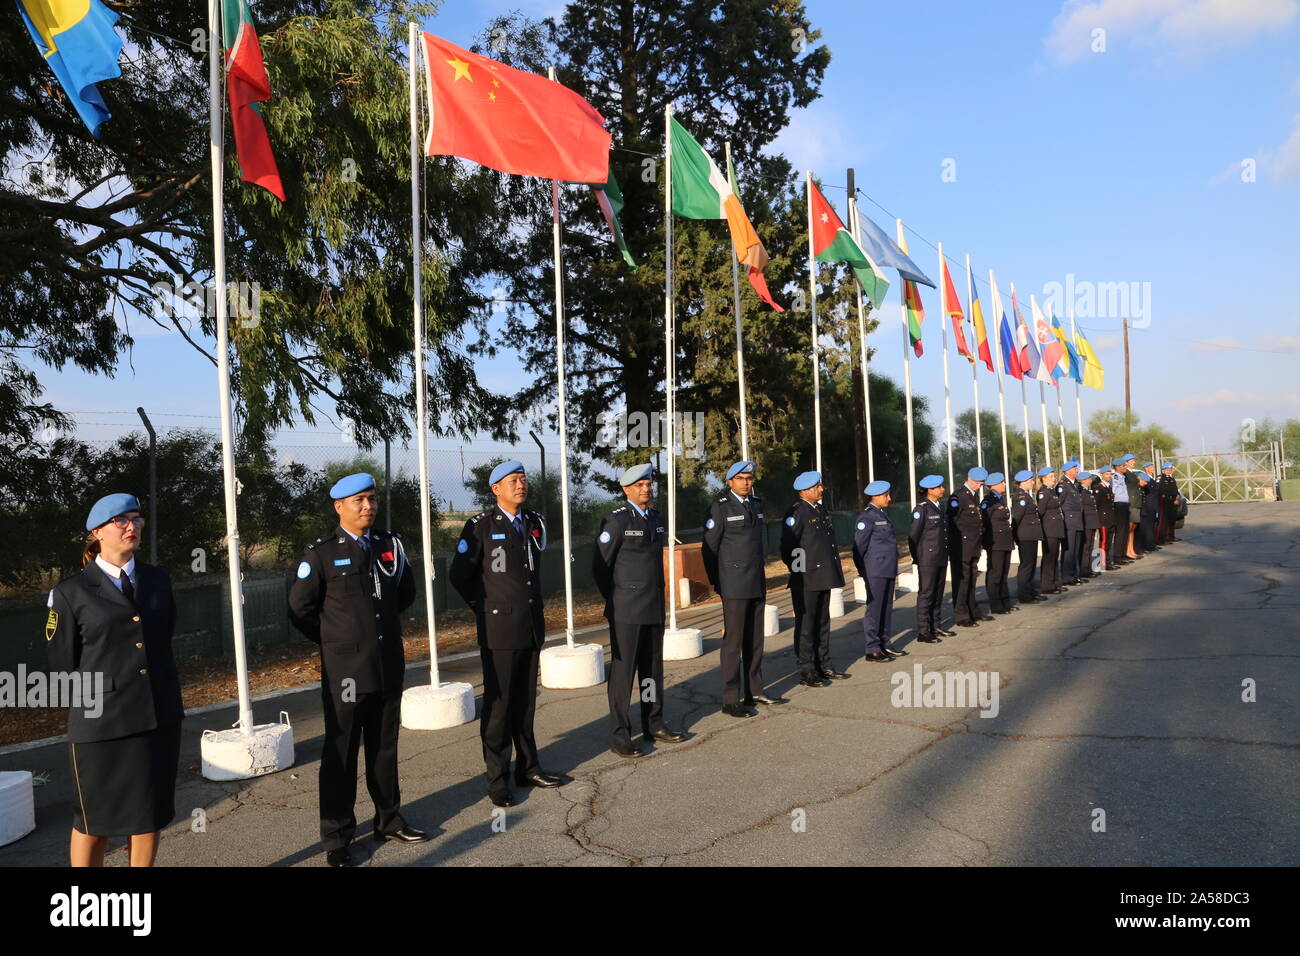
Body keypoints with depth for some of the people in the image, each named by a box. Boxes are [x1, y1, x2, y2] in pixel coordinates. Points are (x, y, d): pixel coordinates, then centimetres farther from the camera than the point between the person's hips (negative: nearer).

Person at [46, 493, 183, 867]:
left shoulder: (158, 580, 8)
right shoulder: (71, 593, -4)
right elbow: (62, 667, 2)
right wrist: (101, 696, 4)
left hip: (159, 718, 4)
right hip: (102, 722, -4)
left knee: (150, 813, 12)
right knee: (94, 820, 7)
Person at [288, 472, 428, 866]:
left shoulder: (390, 545, 5)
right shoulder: (322, 553, -7)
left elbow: (406, 592, 20)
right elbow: (300, 608, -4)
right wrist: (333, 640, 4)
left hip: (389, 666, 4)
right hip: (345, 668, -4)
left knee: (384, 747, 16)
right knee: (341, 753, 5)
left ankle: (389, 819, 30)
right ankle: (337, 838, 16)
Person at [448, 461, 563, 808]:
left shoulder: (535, 522, 9)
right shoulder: (481, 526, -9)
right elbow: (459, 575, -5)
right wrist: (484, 607, 1)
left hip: (532, 627, 5)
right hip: (499, 630, -5)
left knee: (525, 702, 14)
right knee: (498, 705, 1)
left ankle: (528, 767, 26)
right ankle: (498, 779, 11)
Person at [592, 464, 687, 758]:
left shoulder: (655, 519, 10)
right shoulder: (616, 520, -11)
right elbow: (600, 565, -8)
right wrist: (616, 599, 1)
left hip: (654, 609, 7)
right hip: (627, 612, -7)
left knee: (652, 669, 14)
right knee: (623, 671, -1)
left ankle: (653, 725, 27)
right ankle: (619, 736, 7)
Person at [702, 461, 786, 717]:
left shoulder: (756, 504, 12)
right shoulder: (720, 508, -8)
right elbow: (709, 548, -6)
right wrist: (717, 582, -3)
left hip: (757, 584, 7)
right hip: (734, 586, -7)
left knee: (755, 640, 11)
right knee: (733, 641, -4)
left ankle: (754, 692, 21)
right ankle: (731, 700, 1)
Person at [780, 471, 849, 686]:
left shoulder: (821, 509, 13)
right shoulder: (796, 513, -14)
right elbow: (787, 549, -15)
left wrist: (833, 570, 16)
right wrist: (800, 573, -9)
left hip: (824, 578, 9)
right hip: (806, 581, -8)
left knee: (822, 623, 16)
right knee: (806, 625, 0)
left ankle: (823, 666, 26)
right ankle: (807, 672, 6)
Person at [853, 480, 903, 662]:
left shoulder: (883, 514, 15)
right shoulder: (867, 516, -13)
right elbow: (859, 545, -13)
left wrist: (893, 568, 18)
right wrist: (862, 570, -6)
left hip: (888, 570, 9)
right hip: (875, 572, -9)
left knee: (887, 608, 14)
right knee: (874, 609, -3)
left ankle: (884, 645, 23)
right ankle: (872, 649, 3)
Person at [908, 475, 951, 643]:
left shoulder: (941, 507, 12)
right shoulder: (922, 509, -13)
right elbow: (912, 536, -11)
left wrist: (945, 554, 18)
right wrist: (917, 558, -5)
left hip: (941, 559, 8)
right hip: (927, 559, -8)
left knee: (938, 593, 14)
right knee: (926, 594, -4)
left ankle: (936, 626, 24)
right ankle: (923, 632, 1)